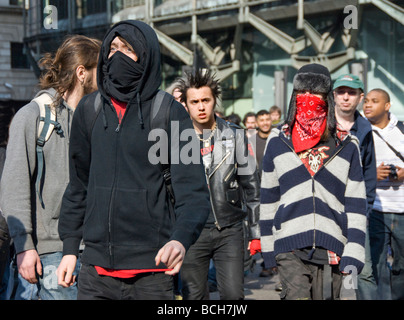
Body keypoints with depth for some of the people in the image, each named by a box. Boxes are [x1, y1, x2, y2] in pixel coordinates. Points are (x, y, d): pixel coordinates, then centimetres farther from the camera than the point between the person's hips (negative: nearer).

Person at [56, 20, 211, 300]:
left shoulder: (170, 112, -4)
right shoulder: (90, 109, 8)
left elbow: (193, 191, -9)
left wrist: (181, 238, -27)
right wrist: (70, 248, 12)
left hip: (151, 270, -3)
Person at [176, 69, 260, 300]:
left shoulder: (235, 135, 4)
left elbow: (250, 186, 7)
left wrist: (256, 231, 6)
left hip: (230, 230, 0)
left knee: (233, 294, -5)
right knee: (193, 296, 3)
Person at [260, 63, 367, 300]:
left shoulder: (347, 147, 7)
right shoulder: (278, 143, 9)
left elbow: (356, 204, 6)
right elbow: (268, 198, 14)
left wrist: (352, 254, -2)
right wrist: (268, 249, 13)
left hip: (331, 249, 1)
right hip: (289, 247, -1)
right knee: (297, 295, -21)